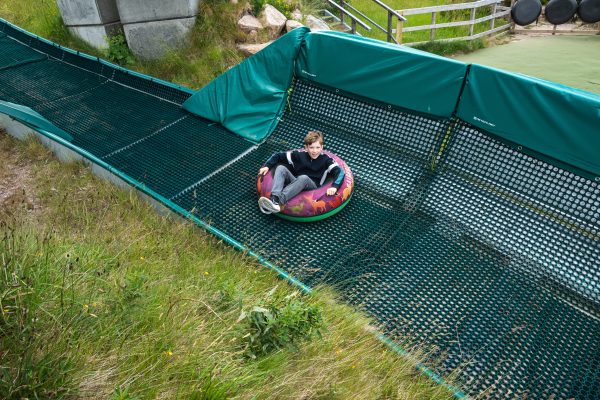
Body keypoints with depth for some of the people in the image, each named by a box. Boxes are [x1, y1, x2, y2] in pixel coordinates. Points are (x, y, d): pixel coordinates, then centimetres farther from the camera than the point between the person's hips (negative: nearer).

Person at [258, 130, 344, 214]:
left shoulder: (325, 160, -1)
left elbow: (339, 171, -13)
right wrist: (267, 166, -2)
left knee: (303, 178, -36)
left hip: (312, 187, -3)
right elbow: (278, 156, 11)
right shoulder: (299, 155, 5)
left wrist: (334, 187, -30)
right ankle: (274, 197, -42)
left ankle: (278, 201, -50)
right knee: (281, 168, -18)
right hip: (295, 183, 3)